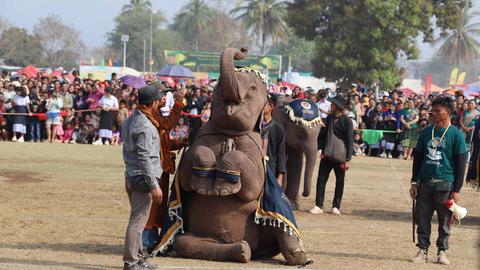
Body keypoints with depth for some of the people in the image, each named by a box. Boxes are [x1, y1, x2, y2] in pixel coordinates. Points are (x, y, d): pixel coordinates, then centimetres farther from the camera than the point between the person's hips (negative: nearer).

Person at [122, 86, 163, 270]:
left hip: (131, 176, 10)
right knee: (138, 221, -5)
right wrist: (154, 186, -20)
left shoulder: (129, 121, 12)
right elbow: (144, 158, -21)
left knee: (137, 219, 17)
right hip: (142, 178, -10)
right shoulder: (145, 126, -18)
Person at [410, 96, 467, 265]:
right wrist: (414, 182, 9)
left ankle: (442, 251, 14)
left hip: (445, 184, -4)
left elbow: (461, 164, -4)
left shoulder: (456, 135, -4)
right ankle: (422, 250, 12)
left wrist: (456, 190, -8)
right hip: (425, 182, 4)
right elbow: (418, 157, 15)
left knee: (444, 220, 3)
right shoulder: (426, 132, 10)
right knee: (423, 219, 4)